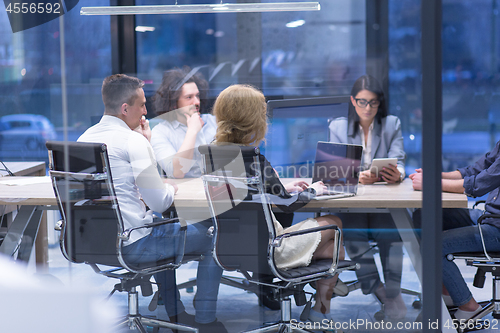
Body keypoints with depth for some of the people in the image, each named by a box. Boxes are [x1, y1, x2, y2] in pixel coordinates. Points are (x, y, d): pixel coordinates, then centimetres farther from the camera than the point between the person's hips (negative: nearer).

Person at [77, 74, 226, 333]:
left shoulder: (84, 138, 8)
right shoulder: (133, 141, -17)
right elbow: (160, 202, -18)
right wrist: (172, 189, 4)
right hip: (131, 246, -9)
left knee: (160, 226, 38)